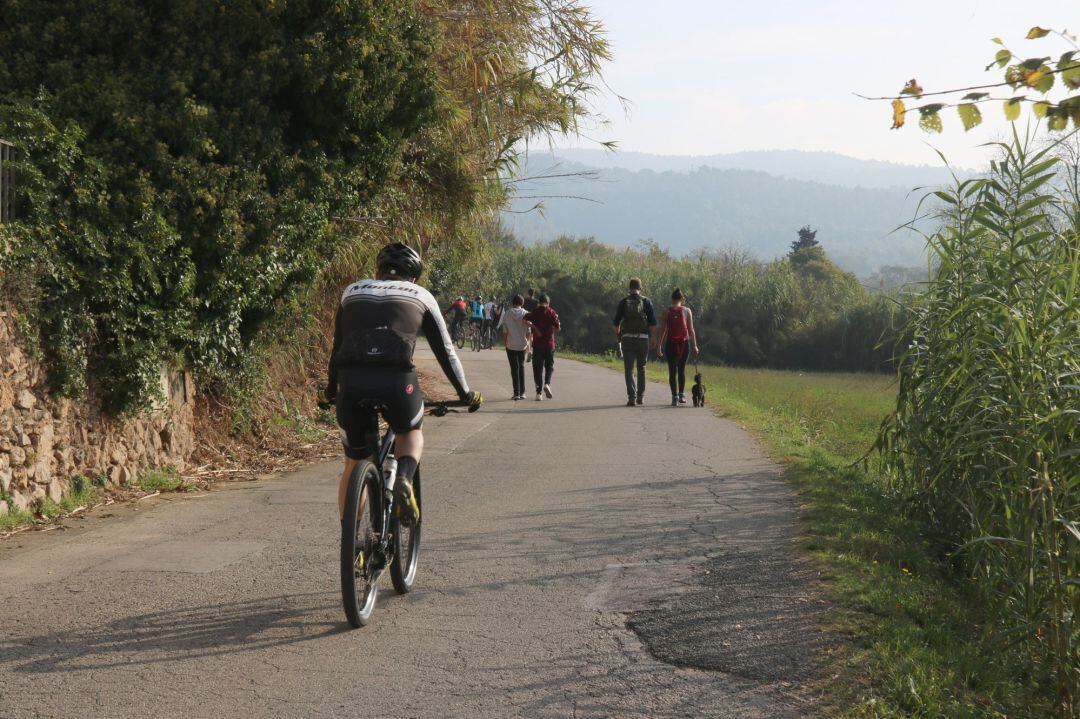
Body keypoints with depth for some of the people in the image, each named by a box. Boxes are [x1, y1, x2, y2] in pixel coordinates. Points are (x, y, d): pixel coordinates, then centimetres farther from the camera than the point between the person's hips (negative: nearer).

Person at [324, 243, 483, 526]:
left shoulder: (352, 292, 27)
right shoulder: (420, 296, 22)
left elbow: (337, 347, 30)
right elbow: (445, 351, 22)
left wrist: (330, 392, 40)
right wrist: (465, 393, 31)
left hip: (351, 382, 2)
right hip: (397, 380, -2)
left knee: (354, 464, 19)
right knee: (411, 432, 29)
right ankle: (404, 479, -2)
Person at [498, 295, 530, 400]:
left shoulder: (507, 314, -5)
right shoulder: (525, 314, -5)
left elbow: (505, 331, -3)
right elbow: (528, 331, -2)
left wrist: (504, 342, 9)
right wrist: (528, 342, 10)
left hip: (511, 345, -1)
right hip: (522, 345, 1)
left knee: (514, 368, 2)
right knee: (521, 367, 14)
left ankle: (516, 393, -5)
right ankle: (522, 392, 15)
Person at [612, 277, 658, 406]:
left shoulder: (623, 302, 0)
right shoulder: (646, 301, 1)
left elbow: (616, 322, 0)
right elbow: (653, 322, -3)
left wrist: (617, 335, 14)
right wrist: (651, 337, 7)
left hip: (628, 338, -1)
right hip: (643, 338, 1)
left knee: (629, 369, 0)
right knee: (641, 368, 16)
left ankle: (631, 397, -13)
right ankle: (640, 397, 19)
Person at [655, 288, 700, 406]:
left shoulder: (666, 312, 0)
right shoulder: (687, 311, 1)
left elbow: (662, 330, -2)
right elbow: (691, 330, 0)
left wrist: (659, 346, 3)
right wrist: (694, 346, 4)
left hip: (671, 344, -1)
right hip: (684, 343, 1)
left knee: (672, 371, 4)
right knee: (682, 370, 18)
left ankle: (675, 397, -6)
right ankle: (682, 395, 18)